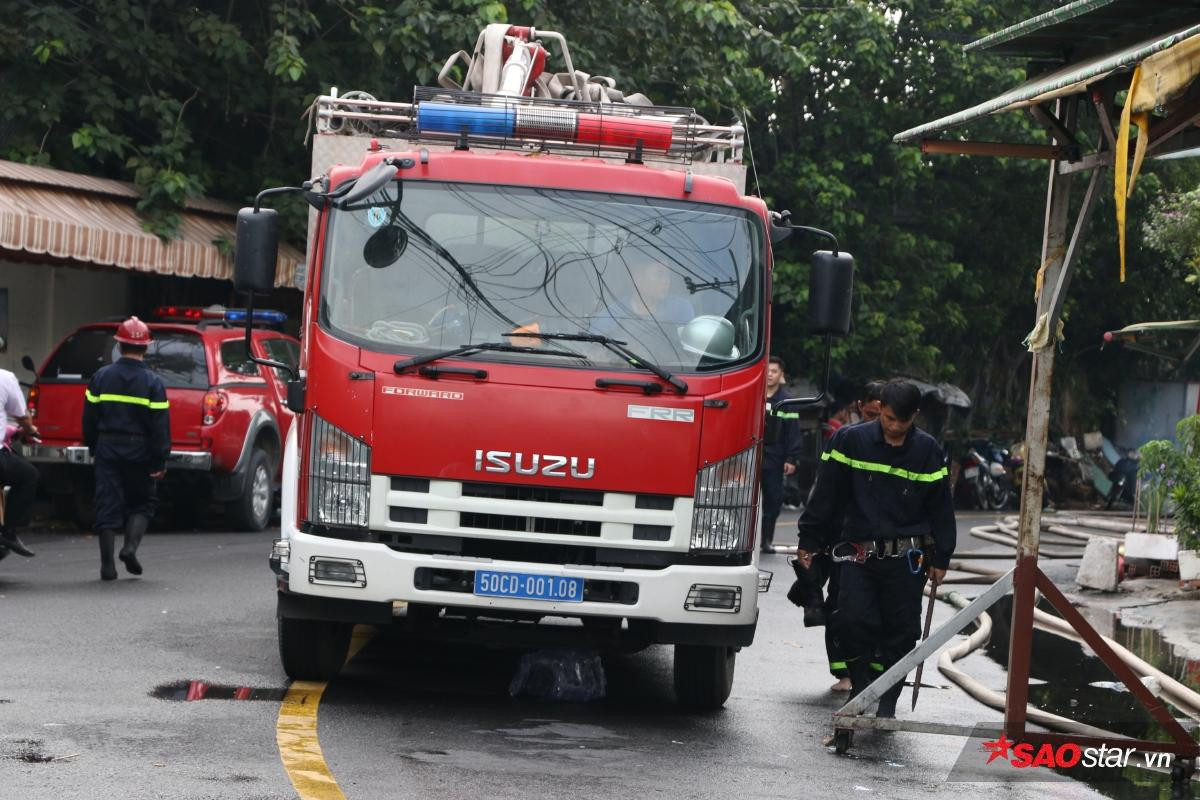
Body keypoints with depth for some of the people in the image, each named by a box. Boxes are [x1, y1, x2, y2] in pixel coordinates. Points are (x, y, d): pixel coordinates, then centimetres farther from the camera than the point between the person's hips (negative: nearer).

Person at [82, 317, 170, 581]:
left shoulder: (101, 377, 1)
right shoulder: (152, 382, -6)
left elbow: (90, 417, 6)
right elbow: (160, 425, -8)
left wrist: (92, 446, 17)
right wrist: (161, 460, -5)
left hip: (107, 450, 2)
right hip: (139, 451, -2)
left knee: (107, 505, 4)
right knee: (142, 502, 14)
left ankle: (107, 564, 1)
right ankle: (131, 546, -7)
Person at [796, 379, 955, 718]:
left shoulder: (927, 450, 3)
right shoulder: (850, 441, 0)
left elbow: (940, 506, 10)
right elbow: (826, 495, 6)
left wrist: (940, 557, 9)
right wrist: (808, 540, 6)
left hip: (907, 559, 1)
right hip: (858, 553, -1)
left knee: (901, 630, 1)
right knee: (852, 621, -15)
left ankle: (887, 701, 14)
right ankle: (860, 686, 6)